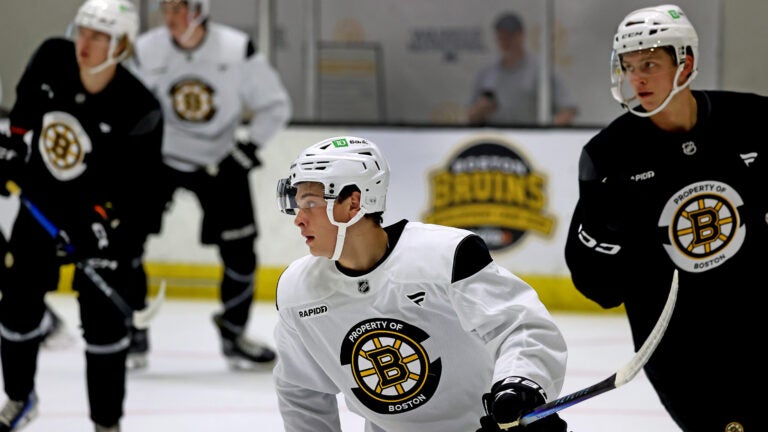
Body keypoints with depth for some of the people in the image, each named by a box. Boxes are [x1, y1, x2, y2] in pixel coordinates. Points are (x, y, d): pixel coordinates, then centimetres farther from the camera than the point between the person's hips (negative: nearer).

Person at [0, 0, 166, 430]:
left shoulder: (139, 111, -28)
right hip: (41, 202, 5)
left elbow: (141, 191, -23)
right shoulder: (51, 60, -14)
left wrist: (106, 238, -27)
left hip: (103, 217, -5)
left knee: (103, 318, -6)